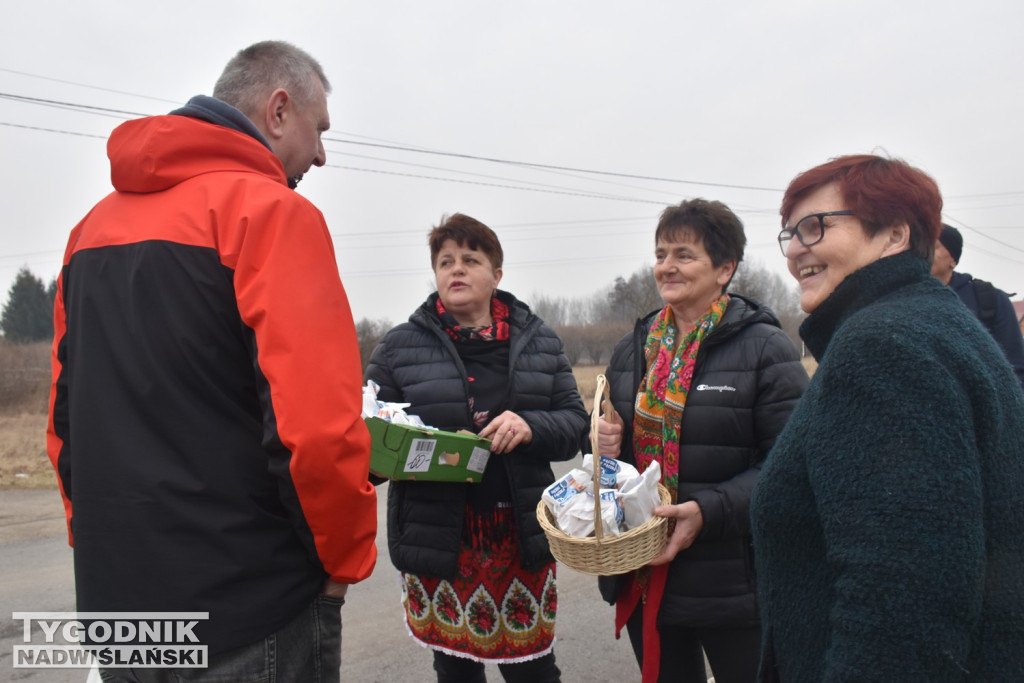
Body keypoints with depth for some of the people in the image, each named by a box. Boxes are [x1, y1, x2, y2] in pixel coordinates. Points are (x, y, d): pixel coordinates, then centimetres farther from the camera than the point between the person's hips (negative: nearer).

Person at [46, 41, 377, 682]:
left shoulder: (95, 224, 11)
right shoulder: (271, 210, -14)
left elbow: (64, 418, 13)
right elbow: (320, 427, -24)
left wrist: (107, 544, 20)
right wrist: (346, 557, -8)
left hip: (114, 591, 7)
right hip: (253, 611, -7)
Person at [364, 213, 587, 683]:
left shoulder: (539, 342, 7)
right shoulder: (399, 348, 1)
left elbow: (574, 423, 6)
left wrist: (531, 426, -15)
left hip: (522, 537, 1)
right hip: (437, 538, -1)